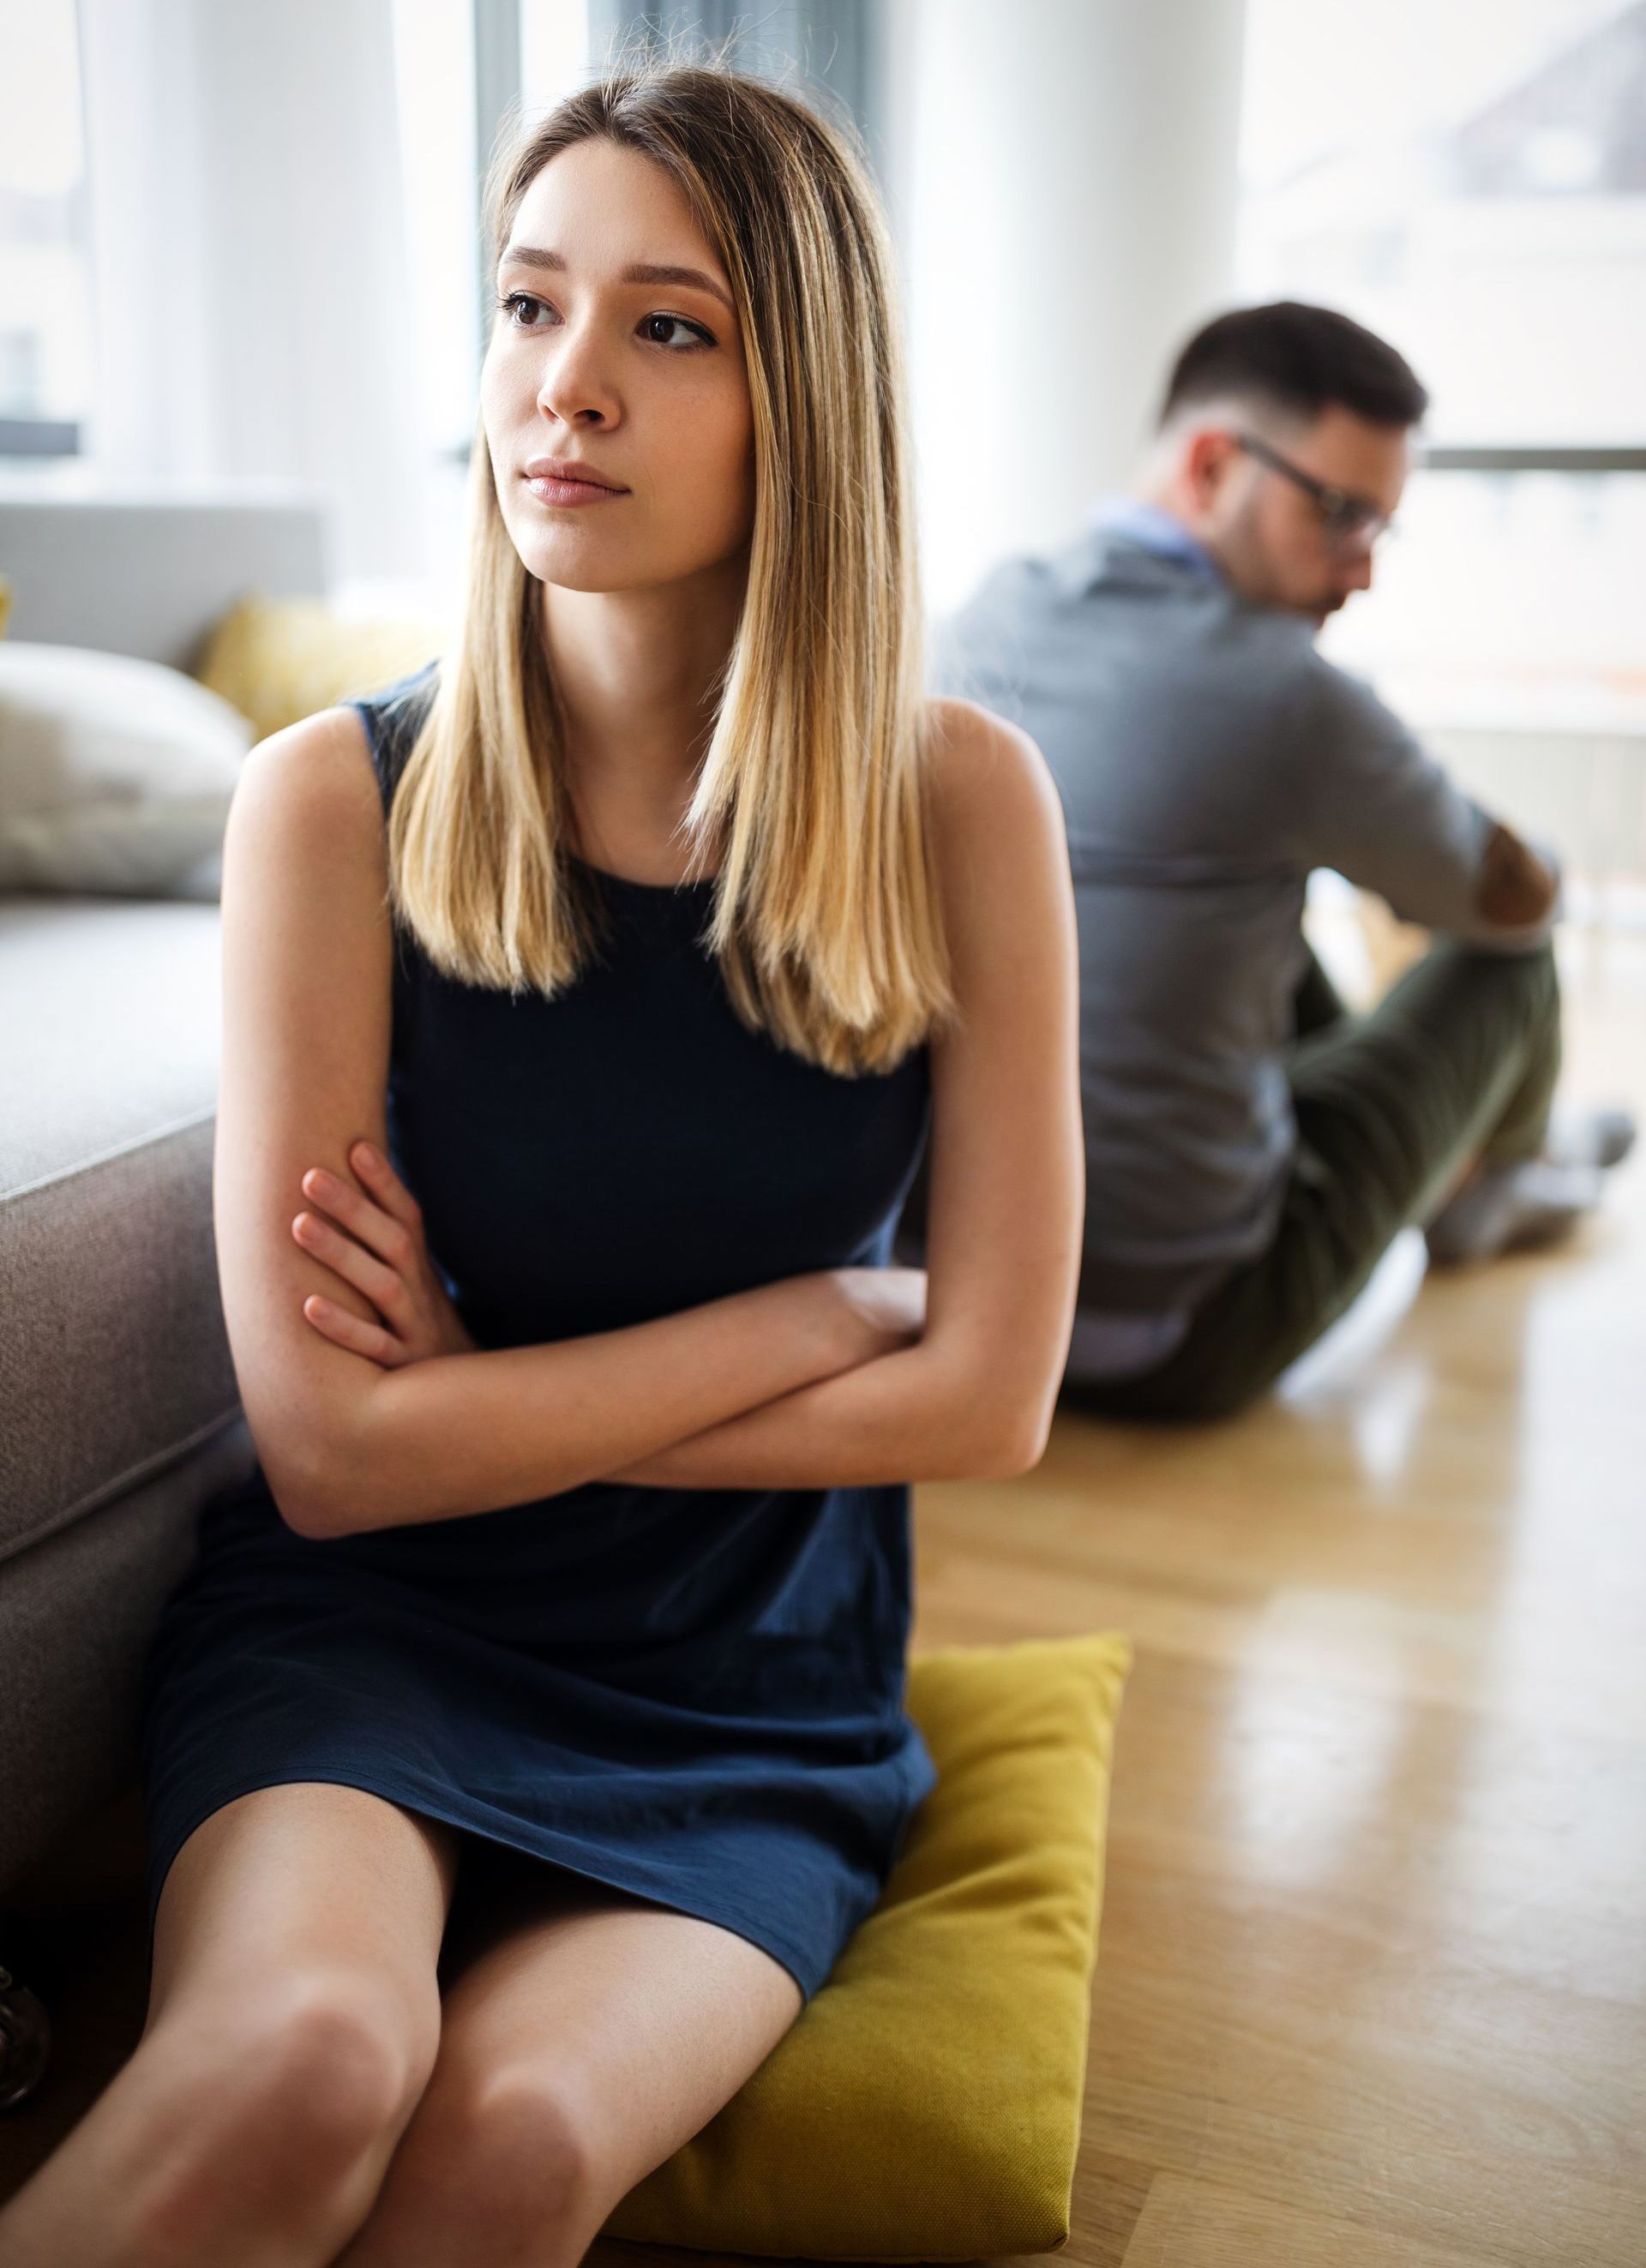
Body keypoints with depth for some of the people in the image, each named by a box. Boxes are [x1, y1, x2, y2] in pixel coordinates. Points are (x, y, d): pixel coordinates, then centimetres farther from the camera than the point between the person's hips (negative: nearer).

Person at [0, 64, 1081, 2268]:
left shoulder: (958, 801, -7)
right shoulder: (340, 799, -11)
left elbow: (989, 1395, -7)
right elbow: (330, 1445, -14)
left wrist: (487, 1389, -10)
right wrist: (823, 1304, -12)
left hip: (749, 1695, 1)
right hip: (367, 1623, -1)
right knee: (304, 2053, -31)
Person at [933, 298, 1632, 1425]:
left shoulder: (987, 613, -1)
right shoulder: (1286, 697, -22)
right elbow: (1517, 899, 0)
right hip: (1172, 1344, -7)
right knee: (1509, 963, 12)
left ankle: (1450, 1171, 49)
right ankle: (1492, 1174, 49)